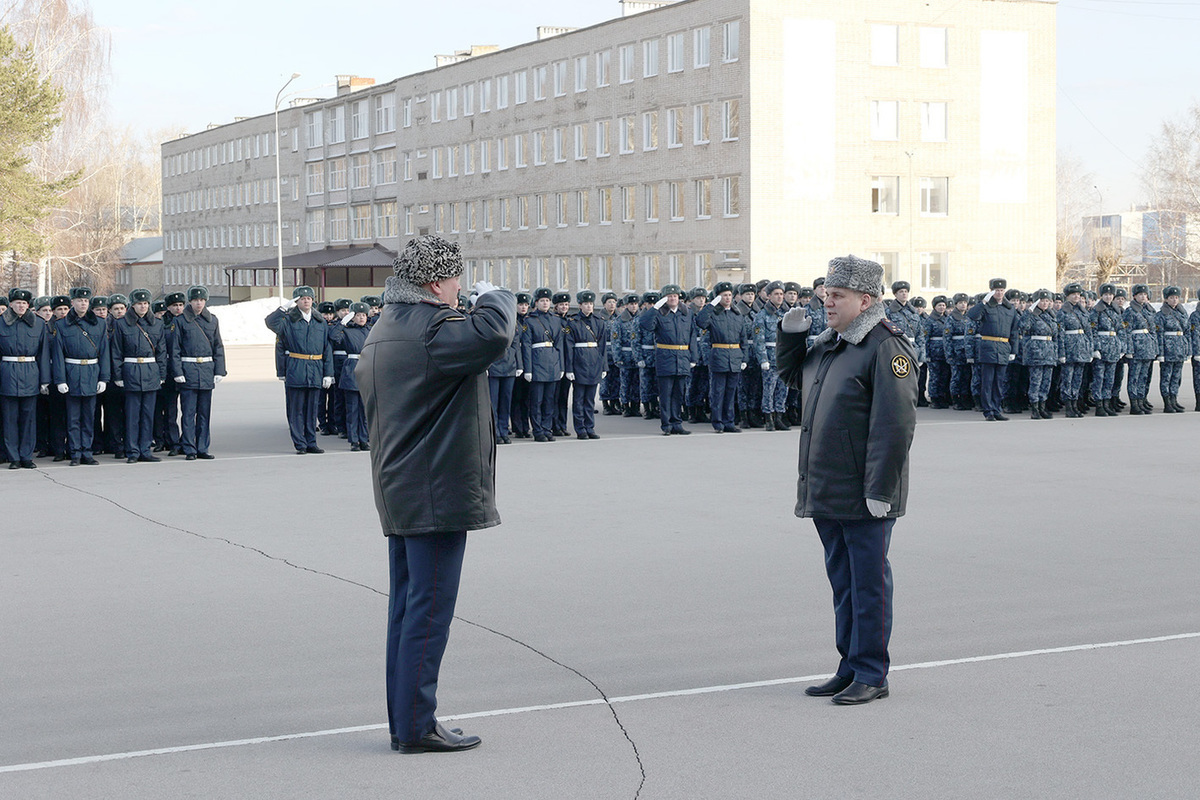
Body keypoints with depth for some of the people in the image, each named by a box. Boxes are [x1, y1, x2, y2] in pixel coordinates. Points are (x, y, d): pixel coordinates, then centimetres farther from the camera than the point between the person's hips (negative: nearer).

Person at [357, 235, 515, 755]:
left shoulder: (383, 329, 16)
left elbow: (364, 378, 31)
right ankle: (417, 727, -2)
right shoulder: (432, 328, -16)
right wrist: (494, 298, -10)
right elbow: (493, 335, -32)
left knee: (406, 604, 13)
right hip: (438, 492, -10)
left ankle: (402, 721, 19)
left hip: (400, 492, 10)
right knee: (430, 607, -6)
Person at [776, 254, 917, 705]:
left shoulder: (887, 348, -14)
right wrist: (791, 334, 13)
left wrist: (880, 490, -22)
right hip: (826, 492, 9)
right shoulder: (828, 343, 14)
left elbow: (894, 425, -20)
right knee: (842, 581, 15)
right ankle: (851, 667, 25)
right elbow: (791, 373, 33)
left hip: (865, 497, -9)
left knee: (869, 583, 0)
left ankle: (871, 675, 8)